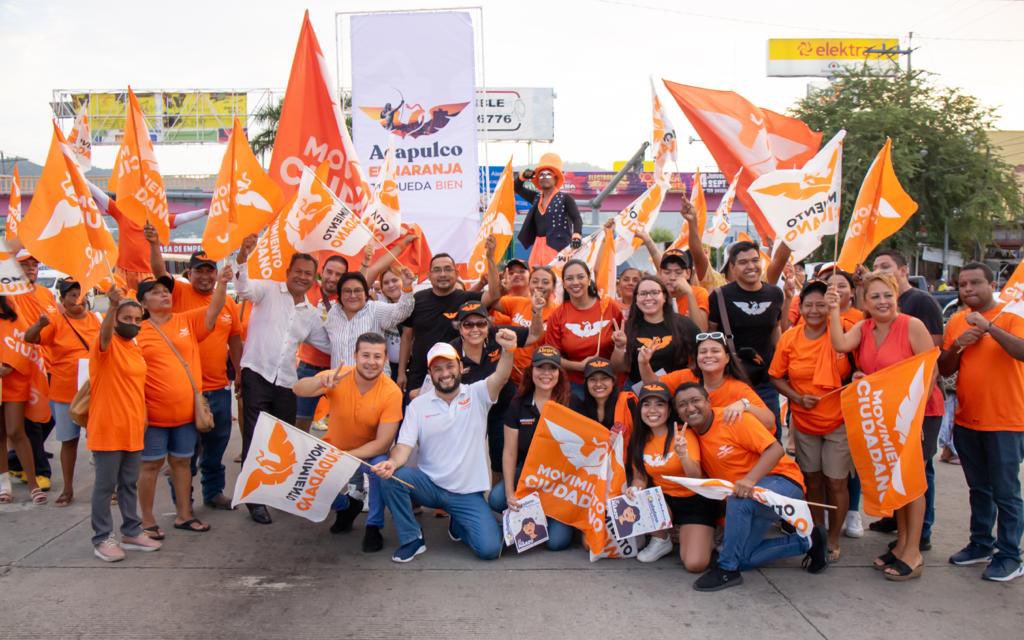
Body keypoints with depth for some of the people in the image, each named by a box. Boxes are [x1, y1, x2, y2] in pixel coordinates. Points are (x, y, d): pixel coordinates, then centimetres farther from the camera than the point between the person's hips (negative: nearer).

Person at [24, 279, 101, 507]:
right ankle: (67, 489, 20)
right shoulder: (56, 322, -5)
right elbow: (29, 339, -16)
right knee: (69, 440, 9)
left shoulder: (95, 320, 3)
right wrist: (39, 324, -35)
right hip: (65, 393, -1)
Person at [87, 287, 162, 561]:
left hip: (133, 430, 7)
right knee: (105, 485, 1)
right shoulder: (106, 344, -9)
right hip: (107, 429, -7)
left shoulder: (137, 348, 12)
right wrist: (113, 305, -52)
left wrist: (144, 418, 19)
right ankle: (102, 539, 10)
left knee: (129, 484, 15)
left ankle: (132, 533, 24)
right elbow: (105, 333, -34)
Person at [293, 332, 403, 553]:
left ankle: (373, 526, -8)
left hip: (369, 454, -2)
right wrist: (322, 382, -50)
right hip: (334, 450, 2)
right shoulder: (339, 377, -19)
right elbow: (298, 390, -29)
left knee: (381, 465, -32)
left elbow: (383, 443, -22)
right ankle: (345, 507, 15)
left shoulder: (392, 392, -23)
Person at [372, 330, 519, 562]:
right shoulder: (418, 405, 0)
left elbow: (500, 378, -25)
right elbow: (405, 444, -8)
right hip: (429, 484, 1)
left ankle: (458, 525, 21)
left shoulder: (477, 394, -4)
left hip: (468, 492, -1)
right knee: (392, 478, -29)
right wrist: (393, 462, -33)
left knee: (489, 549, -15)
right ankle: (412, 539, -5)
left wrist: (508, 350, -47)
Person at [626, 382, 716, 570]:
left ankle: (706, 537, 13)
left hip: (695, 501, -4)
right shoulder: (640, 440, -2)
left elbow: (697, 478, -24)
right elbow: (640, 476, 6)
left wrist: (683, 454, -42)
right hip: (663, 500, 4)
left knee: (695, 564, -23)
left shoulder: (684, 434, -16)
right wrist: (635, 488, -17)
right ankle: (661, 539, 3)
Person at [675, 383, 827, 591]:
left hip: (782, 481, -7)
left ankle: (727, 569, -18)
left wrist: (750, 479, -34)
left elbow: (776, 449, -22)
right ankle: (806, 541, 17)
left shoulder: (733, 419, -16)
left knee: (739, 499, -36)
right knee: (744, 558, -3)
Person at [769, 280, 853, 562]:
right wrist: (798, 397, -13)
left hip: (839, 421, -2)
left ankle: (833, 540, 22)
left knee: (836, 483, 4)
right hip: (804, 422, 2)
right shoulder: (789, 338, -6)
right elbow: (777, 377, 1)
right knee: (812, 482, 14)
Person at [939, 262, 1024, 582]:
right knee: (979, 489, 17)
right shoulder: (956, 321, 8)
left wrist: (989, 327, -30)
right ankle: (981, 544, 29)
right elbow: (944, 370, 7)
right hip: (967, 421, 6)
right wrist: (957, 345, -10)